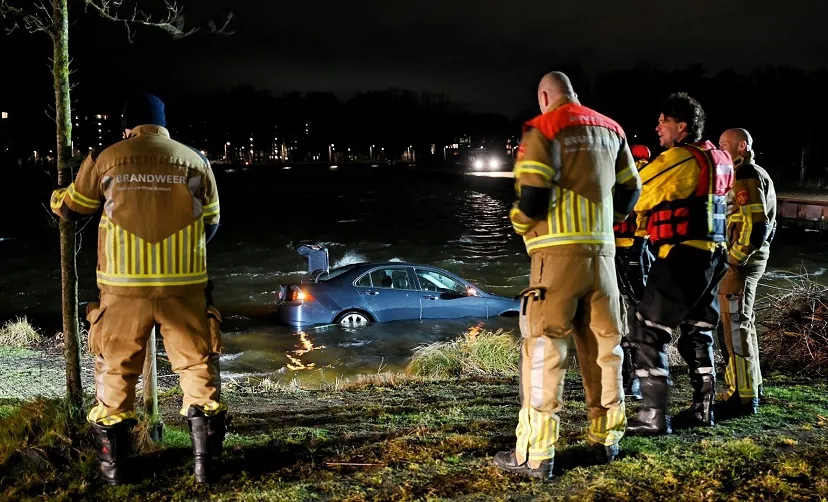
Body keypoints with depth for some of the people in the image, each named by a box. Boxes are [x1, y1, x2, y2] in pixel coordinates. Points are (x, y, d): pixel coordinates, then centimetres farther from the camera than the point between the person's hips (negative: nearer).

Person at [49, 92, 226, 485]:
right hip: (183, 285, 0)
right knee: (197, 363, 10)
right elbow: (211, 223, 13)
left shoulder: (105, 159, 3)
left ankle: (114, 464, 21)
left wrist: (56, 196, 41)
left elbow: (70, 208, 17)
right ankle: (206, 461, 12)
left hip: (124, 286, 0)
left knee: (116, 368, 13)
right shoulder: (195, 161, 4)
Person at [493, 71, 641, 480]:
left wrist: (519, 223, 6)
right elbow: (629, 191, 19)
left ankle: (535, 454, -4)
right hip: (602, 250, 6)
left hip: (559, 251, -6)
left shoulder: (544, 129, -6)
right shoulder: (610, 129, 15)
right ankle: (606, 439, 23)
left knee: (544, 349, -4)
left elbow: (532, 195, -14)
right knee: (604, 345, 14)